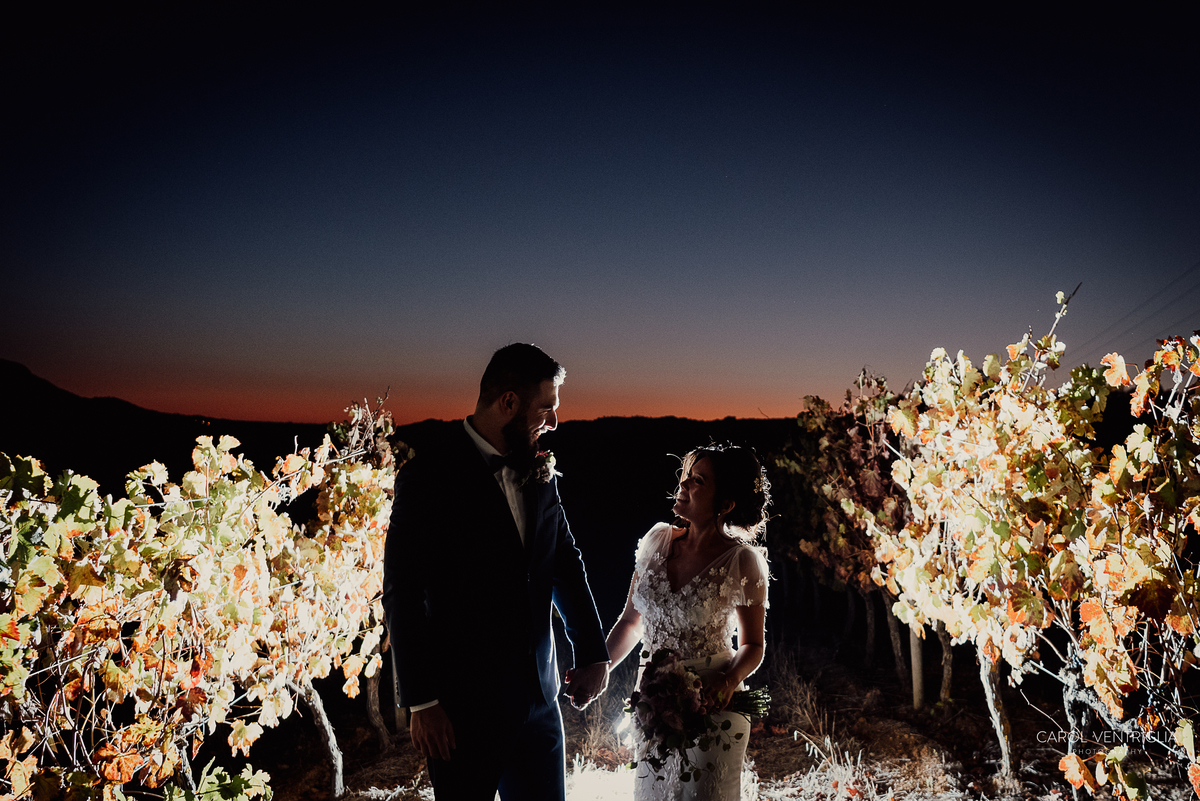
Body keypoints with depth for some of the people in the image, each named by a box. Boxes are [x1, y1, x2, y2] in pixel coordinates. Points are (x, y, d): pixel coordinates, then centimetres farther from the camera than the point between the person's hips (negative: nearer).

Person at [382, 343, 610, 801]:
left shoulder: (540, 475, 6)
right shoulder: (429, 478, -13)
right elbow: (402, 596, -13)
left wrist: (592, 653, 12)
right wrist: (420, 702, -13)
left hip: (538, 696, 6)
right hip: (462, 706, -6)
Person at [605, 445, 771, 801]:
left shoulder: (742, 562, -15)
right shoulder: (657, 540, -3)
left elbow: (753, 645, -5)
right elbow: (632, 621, 6)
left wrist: (729, 681, -23)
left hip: (710, 708, -4)